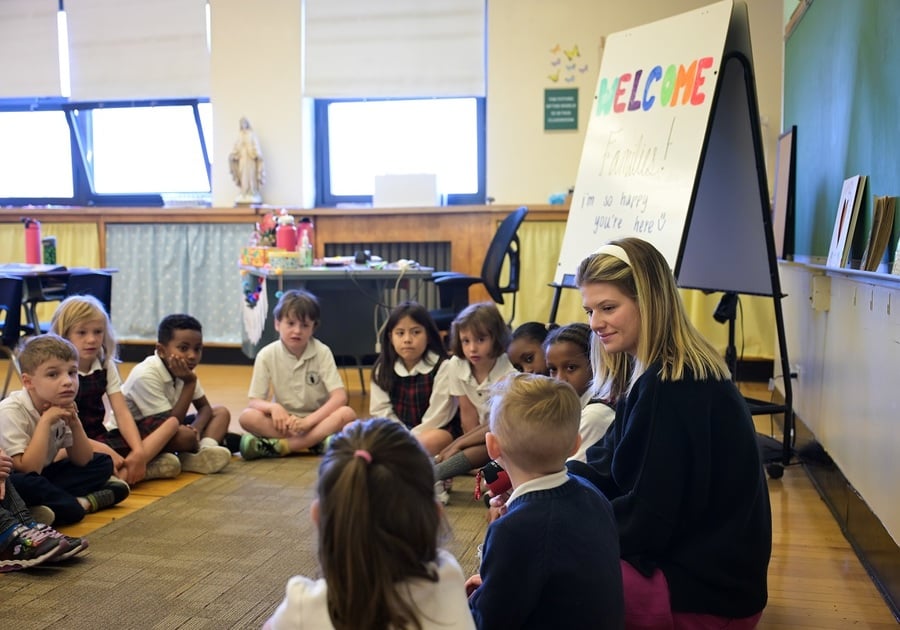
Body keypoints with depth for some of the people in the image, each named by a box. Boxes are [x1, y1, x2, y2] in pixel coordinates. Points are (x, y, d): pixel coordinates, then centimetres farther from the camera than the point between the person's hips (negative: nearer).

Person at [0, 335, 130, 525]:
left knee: (103, 463, 1)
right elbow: (27, 469, -29)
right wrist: (45, 421, -29)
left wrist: (75, 423, -13)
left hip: (43, 474, 8)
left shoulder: (62, 408, -1)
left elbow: (82, 461, 3)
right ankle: (80, 503, -18)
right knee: (21, 484, -41)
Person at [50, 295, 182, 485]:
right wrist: (105, 451, -28)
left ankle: (124, 473, -25)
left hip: (101, 437, 7)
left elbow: (122, 413, -2)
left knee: (170, 422, -8)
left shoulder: (106, 366, 6)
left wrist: (139, 451, -19)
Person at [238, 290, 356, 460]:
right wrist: (273, 407, -28)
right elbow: (255, 401, -5)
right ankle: (315, 442, -28)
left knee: (347, 413, -30)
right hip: (284, 421, 0)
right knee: (247, 416, -27)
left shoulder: (322, 352, -6)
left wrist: (307, 421, -25)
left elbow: (339, 397, -13)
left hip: (317, 419, 0)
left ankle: (281, 446, -32)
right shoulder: (267, 355, -4)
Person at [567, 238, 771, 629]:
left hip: (709, 591, -9)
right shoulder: (648, 372, 6)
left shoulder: (673, 387, -23)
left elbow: (647, 518, -21)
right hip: (683, 559, 9)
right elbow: (608, 472, 8)